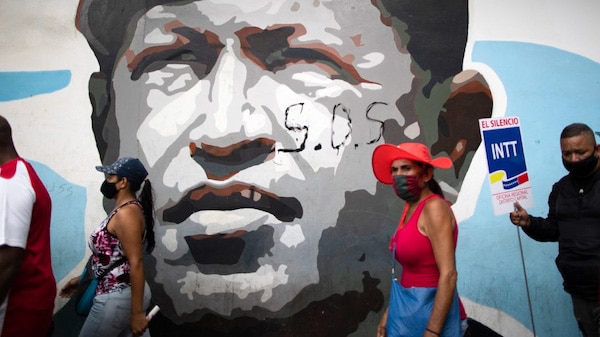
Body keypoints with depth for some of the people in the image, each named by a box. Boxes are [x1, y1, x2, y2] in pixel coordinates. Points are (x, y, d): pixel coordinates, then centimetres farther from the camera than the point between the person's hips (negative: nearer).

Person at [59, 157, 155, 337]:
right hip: (126, 294, 9)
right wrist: (81, 279, 25)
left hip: (117, 299, -9)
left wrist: (137, 313, -24)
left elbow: (136, 263, -24)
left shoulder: (126, 213, -20)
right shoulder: (125, 210, 11)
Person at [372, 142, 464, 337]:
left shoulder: (434, 207, -18)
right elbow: (408, 270, 8)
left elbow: (449, 275, -22)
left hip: (431, 310, -8)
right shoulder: (411, 207, 5)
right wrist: (389, 312, 10)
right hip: (408, 308, 8)